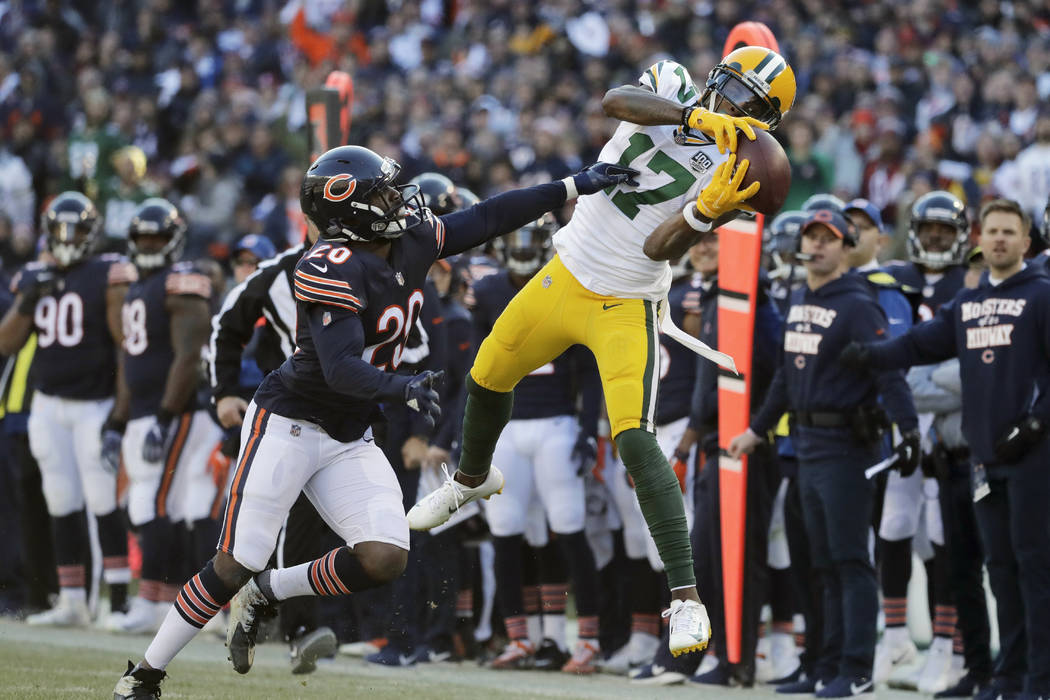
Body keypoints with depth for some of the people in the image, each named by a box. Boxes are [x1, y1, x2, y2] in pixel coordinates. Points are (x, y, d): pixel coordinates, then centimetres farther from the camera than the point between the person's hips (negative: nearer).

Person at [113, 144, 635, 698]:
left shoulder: (412, 241, 1)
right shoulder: (334, 269, -24)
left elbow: (484, 220, 11)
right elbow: (341, 370, -31)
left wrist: (575, 187, 12)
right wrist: (403, 389, -46)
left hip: (350, 440, 7)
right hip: (288, 423, -7)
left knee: (384, 559, -12)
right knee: (236, 565, -9)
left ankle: (264, 594, 9)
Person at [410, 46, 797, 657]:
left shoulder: (731, 167, -16)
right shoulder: (672, 90, -6)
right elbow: (615, 100, -29)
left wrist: (710, 211, -44)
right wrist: (695, 114, -43)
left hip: (626, 308, -5)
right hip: (566, 277, 5)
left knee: (635, 441, -20)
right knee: (489, 377, 21)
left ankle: (686, 595, -20)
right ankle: (475, 478, 55)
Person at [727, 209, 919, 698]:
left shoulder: (857, 306, -11)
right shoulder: (797, 302, 14)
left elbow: (888, 372, -21)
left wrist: (909, 429, -32)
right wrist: (756, 430, 29)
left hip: (846, 444, -9)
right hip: (807, 442, 9)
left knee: (850, 560, -8)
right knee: (825, 564, 11)